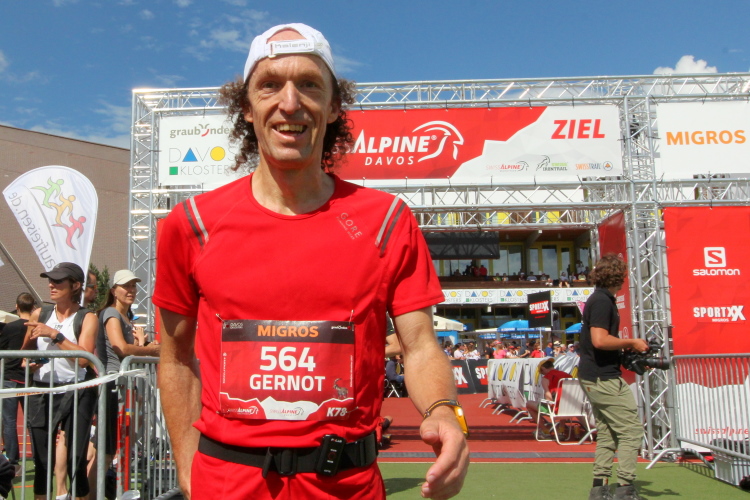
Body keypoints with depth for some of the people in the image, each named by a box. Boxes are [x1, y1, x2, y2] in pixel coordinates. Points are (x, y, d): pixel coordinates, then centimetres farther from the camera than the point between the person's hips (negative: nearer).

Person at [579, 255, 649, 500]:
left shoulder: (600, 299, 16)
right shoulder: (602, 301, -16)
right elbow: (600, 340, -26)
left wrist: (626, 347, 14)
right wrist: (631, 342, -15)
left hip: (593, 376, 10)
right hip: (603, 377, -10)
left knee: (606, 433, 14)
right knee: (631, 429, -5)